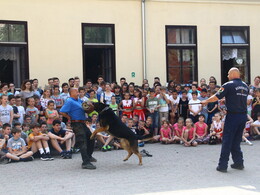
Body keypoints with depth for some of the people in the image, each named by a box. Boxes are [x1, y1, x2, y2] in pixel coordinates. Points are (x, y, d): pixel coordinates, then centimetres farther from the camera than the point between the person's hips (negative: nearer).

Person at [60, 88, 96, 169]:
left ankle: (88, 156, 39)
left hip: (82, 123, 10)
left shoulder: (79, 100, 16)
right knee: (83, 143, -10)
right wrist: (69, 117, -9)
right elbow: (62, 112, -20)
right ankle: (86, 162, -7)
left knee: (91, 139, 20)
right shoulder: (69, 101, -10)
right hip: (77, 124, -10)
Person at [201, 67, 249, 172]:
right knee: (236, 141, 16)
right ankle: (239, 163, 19)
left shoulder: (229, 85, -9)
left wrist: (205, 101, 7)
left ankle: (223, 165, 0)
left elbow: (216, 97, -9)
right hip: (243, 116, 6)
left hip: (233, 116, -6)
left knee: (227, 140, -1)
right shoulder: (245, 86, 10)